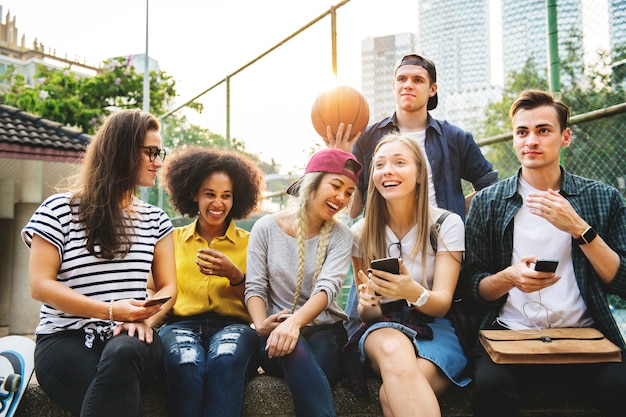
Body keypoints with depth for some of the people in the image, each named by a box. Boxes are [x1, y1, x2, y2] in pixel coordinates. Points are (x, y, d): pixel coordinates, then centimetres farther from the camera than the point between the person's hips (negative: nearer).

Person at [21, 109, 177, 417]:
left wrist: (145, 320, -12)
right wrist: (110, 311, -15)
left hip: (128, 340, 3)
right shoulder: (60, 210, 2)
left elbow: (168, 287, 11)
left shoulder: (155, 220, 14)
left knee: (122, 352, -36)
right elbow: (40, 285, -3)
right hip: (65, 339, -3)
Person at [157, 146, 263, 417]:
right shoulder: (173, 239, 20)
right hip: (181, 324, 1)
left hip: (232, 325, 0)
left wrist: (234, 275, -8)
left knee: (225, 359, -38)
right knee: (187, 363, -36)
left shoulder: (248, 243, 15)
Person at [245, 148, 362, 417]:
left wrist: (295, 321, -33)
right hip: (277, 335, 0)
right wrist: (262, 326, -22)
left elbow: (327, 288, -13)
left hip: (325, 331, 0)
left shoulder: (340, 235, 3)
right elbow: (255, 287, 0)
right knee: (294, 347, -37)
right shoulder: (266, 227, 3)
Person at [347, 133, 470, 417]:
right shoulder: (362, 232, 1)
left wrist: (415, 293, -34)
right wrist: (367, 304, -22)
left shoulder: (447, 224, -5)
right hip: (383, 328, 2)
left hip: (434, 329, -2)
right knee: (393, 348, -37)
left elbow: (442, 304, -10)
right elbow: (369, 314, 4)